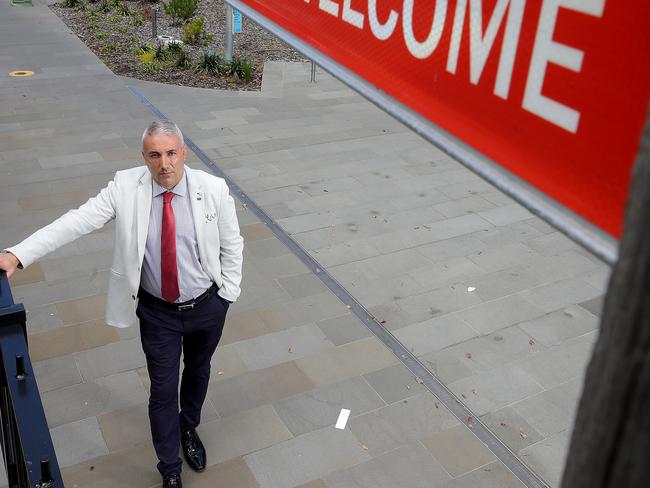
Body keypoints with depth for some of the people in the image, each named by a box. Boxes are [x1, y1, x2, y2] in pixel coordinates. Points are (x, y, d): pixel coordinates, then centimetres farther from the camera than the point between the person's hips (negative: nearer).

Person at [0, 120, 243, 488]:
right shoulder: (126, 188, -15)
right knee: (163, 390, 8)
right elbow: (78, 221, -21)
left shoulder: (214, 189, -15)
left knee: (198, 370, 24)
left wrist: (228, 294, -4)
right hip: (158, 311, -1)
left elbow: (232, 244, -4)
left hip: (208, 306, 1)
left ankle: (189, 429, 55)